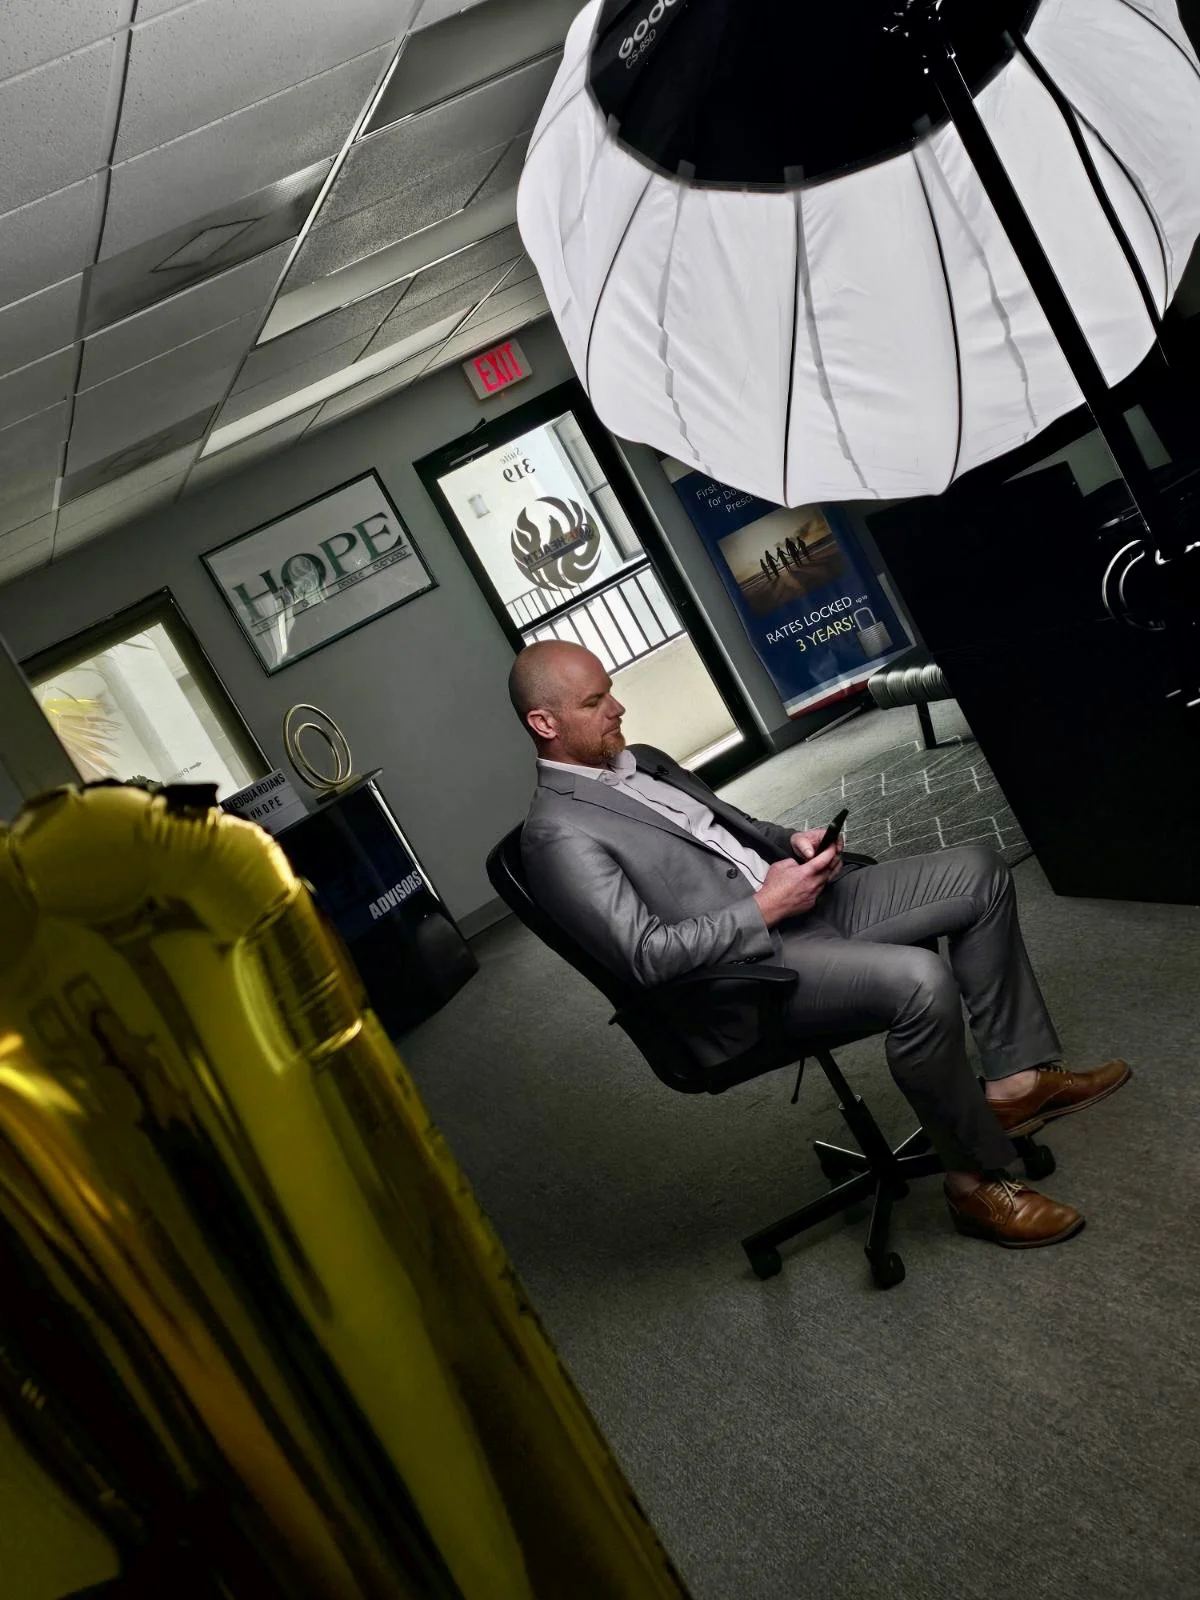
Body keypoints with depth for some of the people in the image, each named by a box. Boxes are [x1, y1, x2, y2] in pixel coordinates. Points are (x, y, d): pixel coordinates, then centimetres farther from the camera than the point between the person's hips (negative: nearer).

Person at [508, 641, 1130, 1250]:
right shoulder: (560, 835, -14)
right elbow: (643, 954, -21)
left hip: (801, 901, 10)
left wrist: (793, 841, 3)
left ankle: (1019, 1077, 10)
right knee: (921, 980, -31)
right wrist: (765, 909, -19)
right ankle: (976, 1180, -9)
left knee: (978, 872, 2)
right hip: (748, 971, -10)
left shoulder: (643, 761, 15)